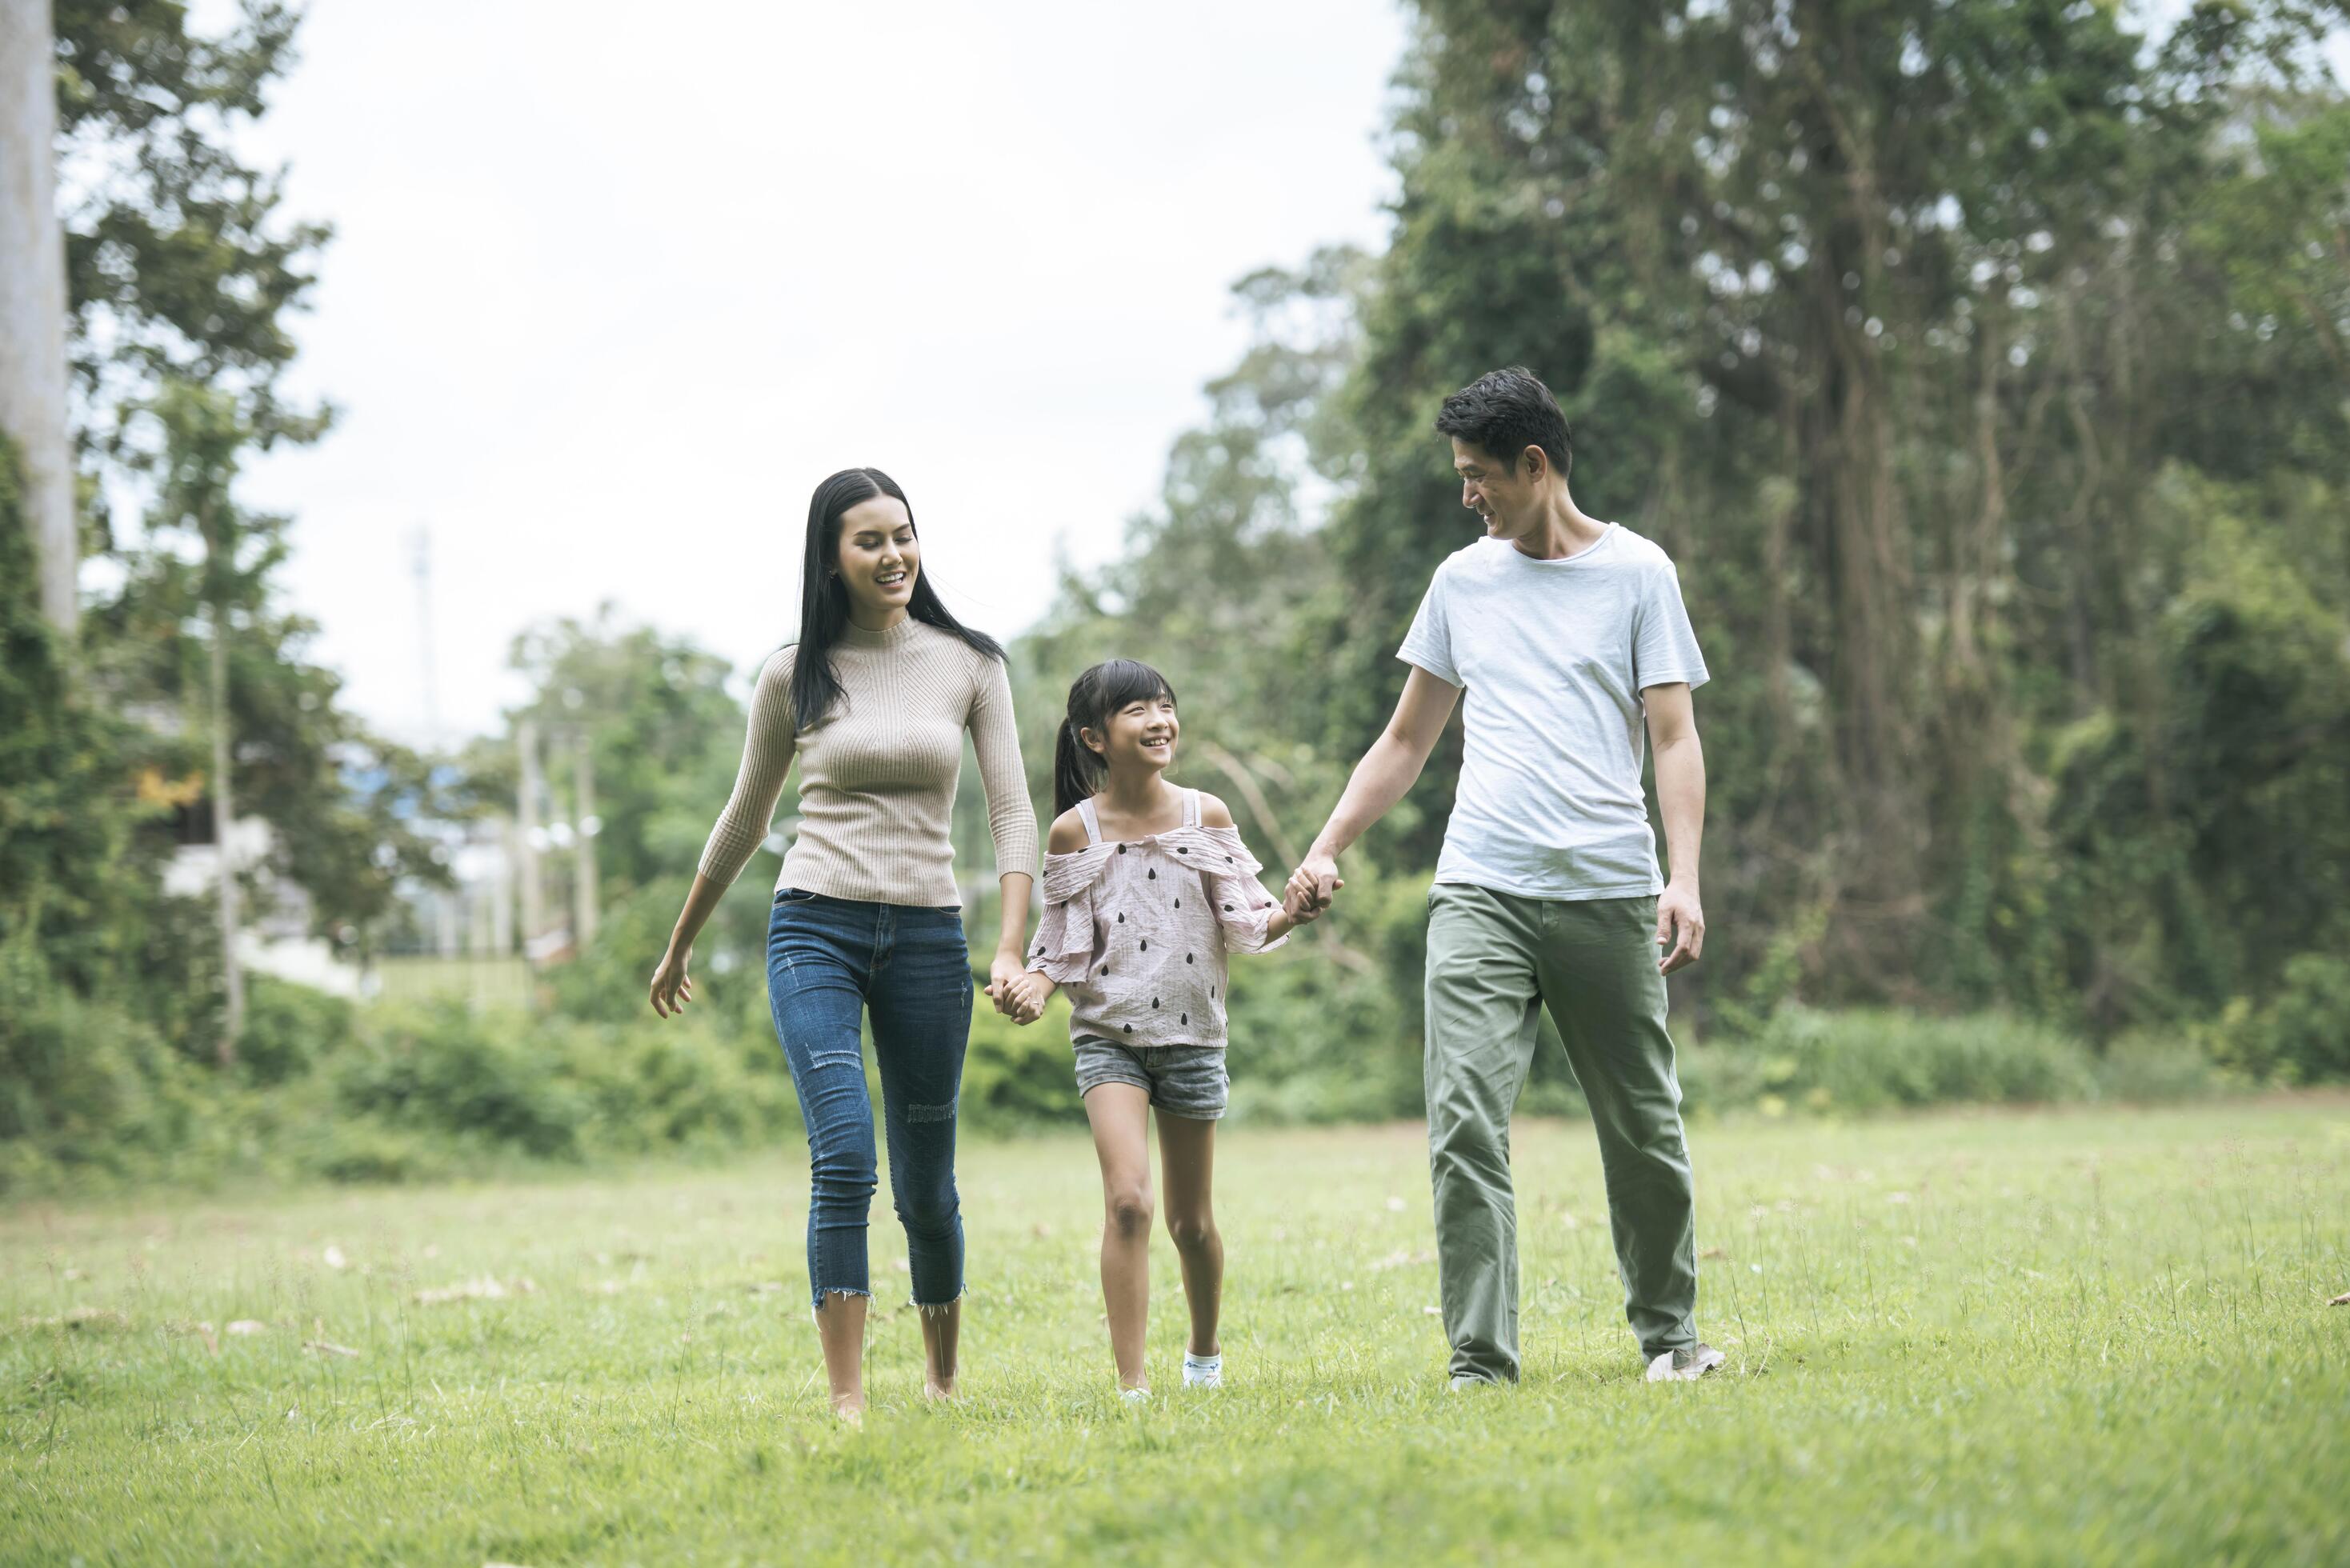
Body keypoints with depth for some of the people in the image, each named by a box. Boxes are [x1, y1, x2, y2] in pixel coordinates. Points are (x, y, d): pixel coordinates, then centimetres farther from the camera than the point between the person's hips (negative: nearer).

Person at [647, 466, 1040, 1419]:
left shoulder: (968, 665, 4)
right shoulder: (795, 677, 3)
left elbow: (1011, 811, 2)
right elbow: (744, 821, 14)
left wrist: (1011, 949, -11)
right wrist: (679, 947, 22)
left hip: (928, 938, 1)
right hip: (816, 929, -1)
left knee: (926, 1190, 9)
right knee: (843, 1162, -17)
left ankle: (942, 1379, 29)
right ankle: (846, 1402, -17)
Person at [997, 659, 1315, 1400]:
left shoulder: (1206, 816, -2)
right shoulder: (1076, 831, -5)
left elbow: (1245, 924, -1)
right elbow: (1065, 943, 1)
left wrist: (1292, 914, -21)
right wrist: (1036, 981, -18)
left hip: (1191, 1034, 2)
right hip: (1109, 1035, -2)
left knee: (1191, 1221, 11)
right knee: (1127, 1200, -20)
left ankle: (1205, 1351, 38)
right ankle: (1132, 1382, -17)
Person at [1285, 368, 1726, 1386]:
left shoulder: (1637, 573, 5)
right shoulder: (1463, 581, 15)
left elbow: (1674, 738, 0)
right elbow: (1406, 740, 22)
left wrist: (1685, 880, -12)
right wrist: (1326, 851, 12)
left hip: (1607, 893, -2)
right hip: (1480, 891, 2)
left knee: (1643, 1129, 5)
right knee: (1465, 1122, -12)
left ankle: (1666, 1332, 24)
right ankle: (1480, 1366, -12)